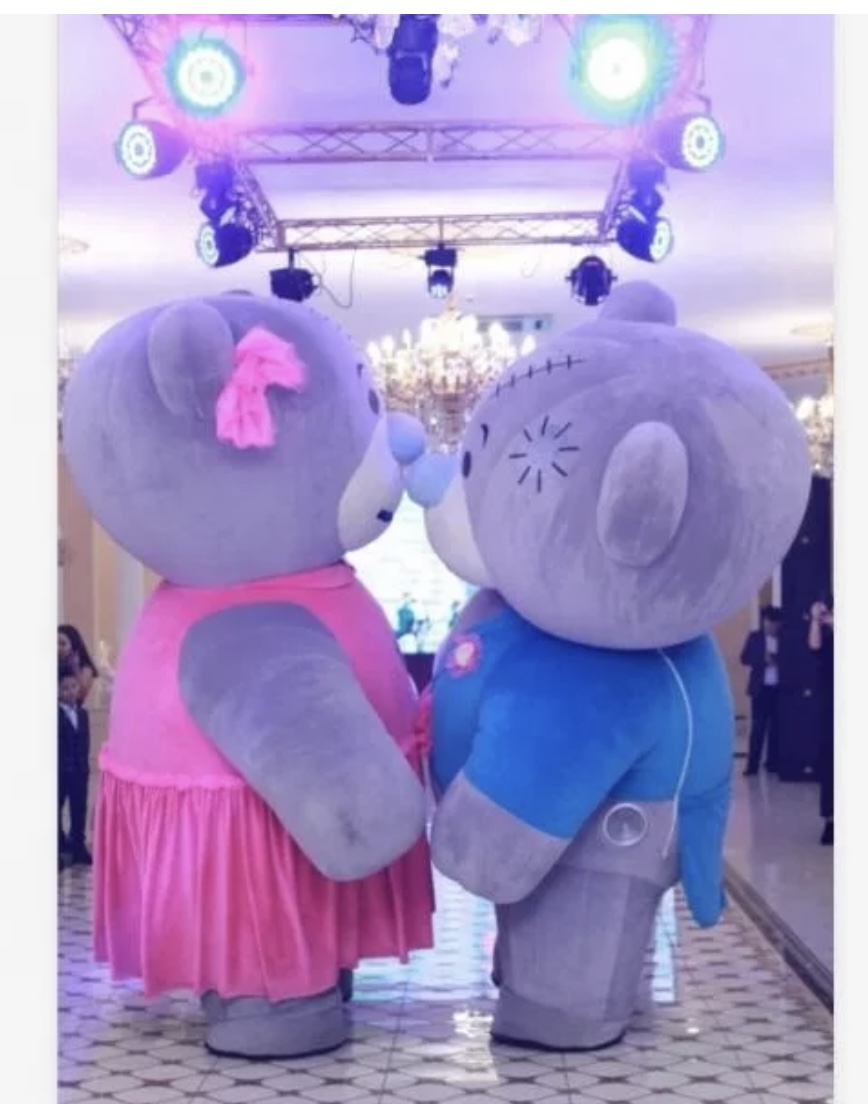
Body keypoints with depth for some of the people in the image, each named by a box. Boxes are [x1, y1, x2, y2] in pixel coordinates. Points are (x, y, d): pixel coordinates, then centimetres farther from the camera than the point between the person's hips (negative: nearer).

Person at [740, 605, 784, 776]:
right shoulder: (755, 637, 4)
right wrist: (763, 660, -14)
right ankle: (752, 765, -1)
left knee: (775, 727, 5)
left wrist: (777, 660, -15)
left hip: (778, 689, 1)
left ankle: (773, 763, 12)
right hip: (761, 688, -1)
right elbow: (745, 659, 0)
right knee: (758, 727, -2)